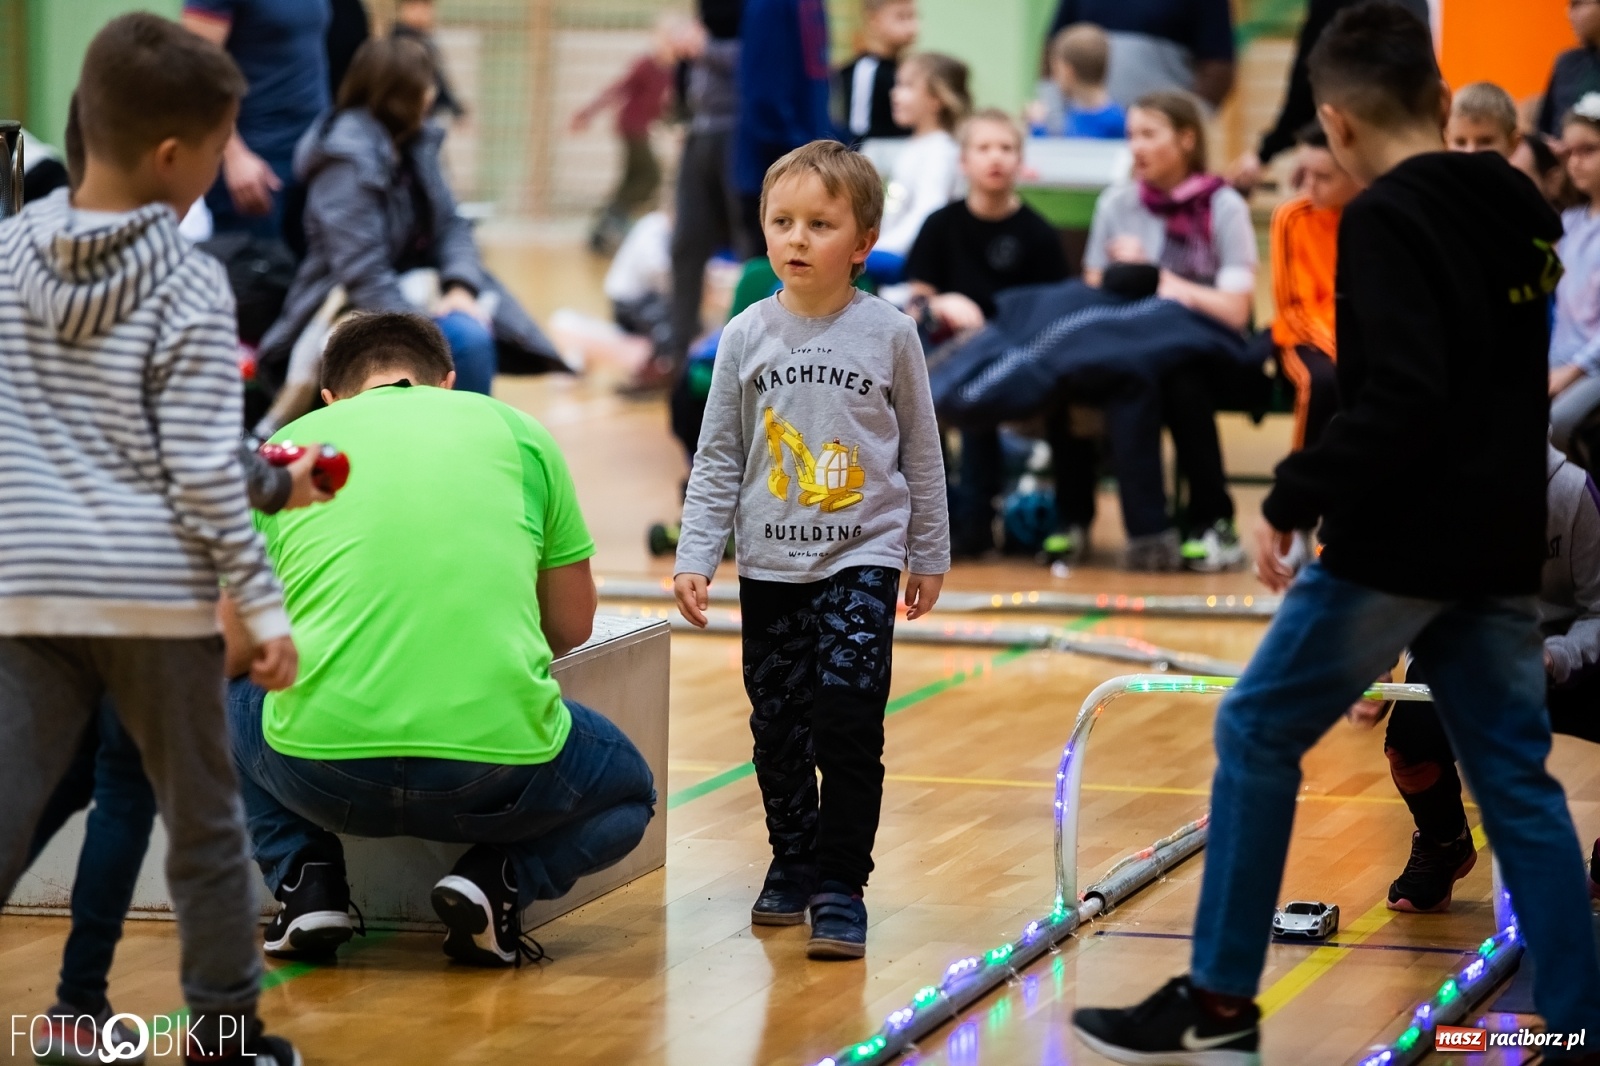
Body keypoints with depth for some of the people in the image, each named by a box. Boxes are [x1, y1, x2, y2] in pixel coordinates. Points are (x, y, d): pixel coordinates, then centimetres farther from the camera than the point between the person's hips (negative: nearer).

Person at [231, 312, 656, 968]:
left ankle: (305, 880, 11)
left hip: (323, 773, 1)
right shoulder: (515, 430, 16)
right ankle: (498, 878, 2)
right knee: (629, 790, 31)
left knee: (225, 695, 34)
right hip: (500, 757, -1)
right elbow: (572, 626, 21)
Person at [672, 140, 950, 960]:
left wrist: (929, 557, 9)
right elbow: (717, 459, 5)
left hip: (862, 559, -3)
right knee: (778, 725, 9)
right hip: (770, 562, 3)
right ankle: (792, 860, 28)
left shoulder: (889, 335, -4)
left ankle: (841, 884, -5)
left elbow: (921, 453, 5)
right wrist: (694, 557, -2)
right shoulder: (746, 337, 1)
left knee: (848, 718, -13)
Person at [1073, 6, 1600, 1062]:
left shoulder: (1386, 220, -14)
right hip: (1501, 548, 7)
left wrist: (1295, 502, -20)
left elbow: (1399, 399, -24)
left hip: (1401, 545, -7)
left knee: (1257, 735, 6)